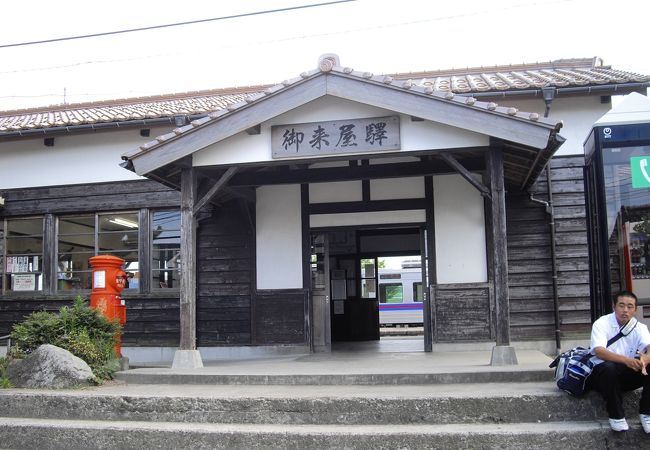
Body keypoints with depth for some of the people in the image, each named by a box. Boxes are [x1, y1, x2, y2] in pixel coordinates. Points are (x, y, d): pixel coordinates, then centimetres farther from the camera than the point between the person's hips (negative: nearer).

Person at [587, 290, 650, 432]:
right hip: (602, 373, -4)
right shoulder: (601, 324, -11)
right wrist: (625, 360, -44)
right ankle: (616, 415, -21)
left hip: (627, 374, 4)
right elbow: (599, 351, -27)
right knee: (609, 367, -38)